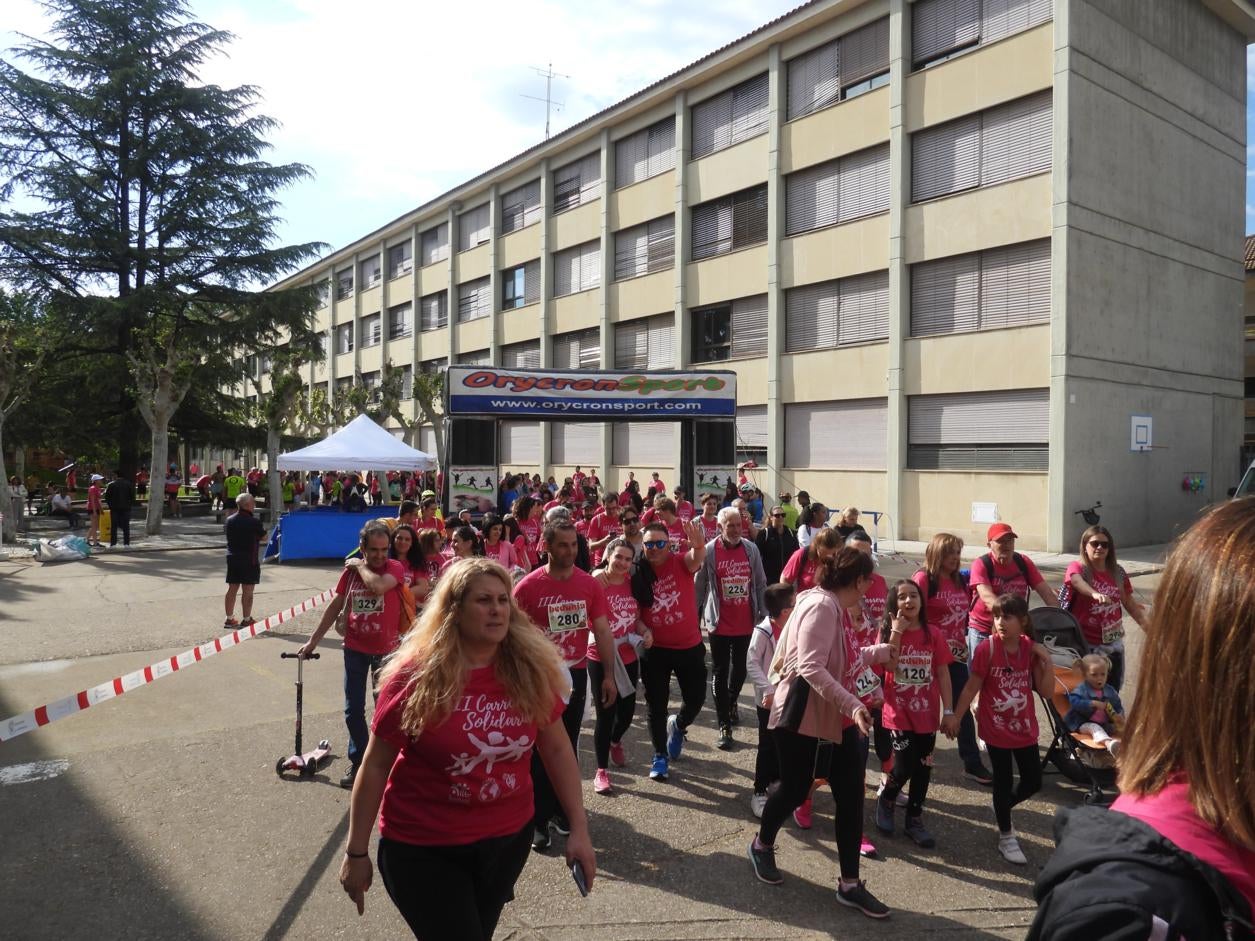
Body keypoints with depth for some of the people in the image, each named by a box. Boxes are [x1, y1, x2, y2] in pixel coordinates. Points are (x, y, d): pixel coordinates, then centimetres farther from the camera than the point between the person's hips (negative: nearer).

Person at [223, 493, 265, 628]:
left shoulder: (229, 520, 2)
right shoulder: (254, 522, -16)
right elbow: (263, 537, -4)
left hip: (232, 559, 6)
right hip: (249, 560, -6)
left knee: (232, 589, 11)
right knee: (247, 591, 1)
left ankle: (229, 619, 17)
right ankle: (246, 619, 5)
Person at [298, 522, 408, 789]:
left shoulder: (395, 568, -13)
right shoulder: (351, 570, -2)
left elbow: (378, 586, -35)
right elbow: (335, 606, 7)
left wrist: (361, 566, -17)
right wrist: (313, 640, 9)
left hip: (385, 649, -3)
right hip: (355, 648, 3)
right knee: (353, 710, 7)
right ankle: (358, 762, 22)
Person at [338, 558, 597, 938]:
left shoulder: (531, 669, -11)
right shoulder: (415, 676, -19)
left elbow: (557, 750, -1)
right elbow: (376, 765, -11)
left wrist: (579, 828, -2)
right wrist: (356, 852, -6)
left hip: (508, 836, 4)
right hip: (422, 846, -4)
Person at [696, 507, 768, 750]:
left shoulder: (751, 549, -1)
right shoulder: (709, 551, -10)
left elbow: (760, 584, 6)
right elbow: (699, 587, -3)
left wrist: (763, 614, 4)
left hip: (746, 623, 3)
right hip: (720, 624, -3)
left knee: (740, 669, 19)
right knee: (720, 674, 3)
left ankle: (731, 703, 46)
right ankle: (724, 727, 9)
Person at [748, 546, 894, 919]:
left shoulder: (837, 608, 8)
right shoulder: (821, 606, -23)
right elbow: (810, 667, -31)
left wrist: (883, 652, 24)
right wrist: (852, 704, -35)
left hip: (836, 719, 9)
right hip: (802, 718, -9)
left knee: (851, 796, 7)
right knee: (794, 790, 8)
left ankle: (850, 884, 18)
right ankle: (762, 846, 37)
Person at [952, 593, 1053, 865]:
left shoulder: (1031, 648, -6)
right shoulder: (987, 648, -18)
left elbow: (1046, 690, -5)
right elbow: (972, 687, -11)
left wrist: (1047, 660, -17)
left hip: (1025, 728, 4)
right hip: (996, 729, -4)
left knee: (1033, 782, 13)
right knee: (1003, 781, 8)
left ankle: (1003, 807, 42)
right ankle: (1006, 837, 28)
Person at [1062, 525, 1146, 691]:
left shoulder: (1117, 572, 5)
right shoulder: (1077, 568, -10)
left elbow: (1131, 604, 13)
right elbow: (1078, 581, -35)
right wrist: (1095, 594, -55)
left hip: (1114, 642, 5)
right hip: (1086, 644, -5)